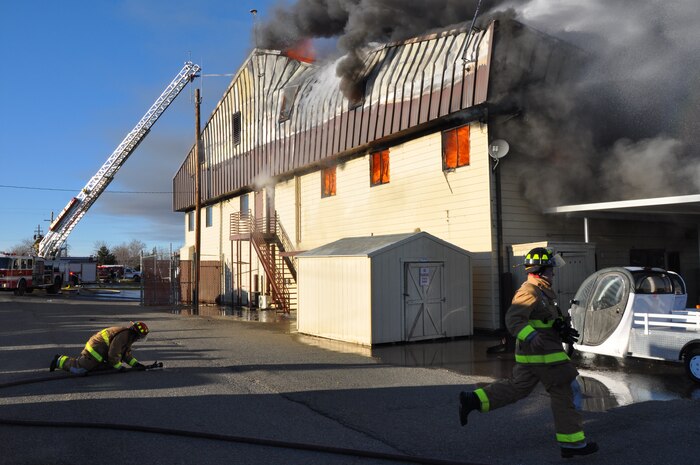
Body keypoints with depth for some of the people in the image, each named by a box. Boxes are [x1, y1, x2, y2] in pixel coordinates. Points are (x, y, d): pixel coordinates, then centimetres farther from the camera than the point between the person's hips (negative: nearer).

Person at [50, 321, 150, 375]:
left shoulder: (129, 336, 10)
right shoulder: (123, 336, -24)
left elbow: (127, 354, 17)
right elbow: (113, 354, -24)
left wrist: (136, 364, 6)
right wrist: (119, 367, -12)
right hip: (95, 351, -11)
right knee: (79, 369, -13)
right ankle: (59, 360, 8)